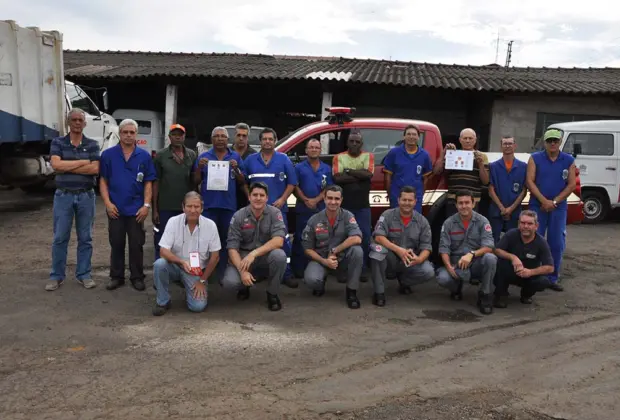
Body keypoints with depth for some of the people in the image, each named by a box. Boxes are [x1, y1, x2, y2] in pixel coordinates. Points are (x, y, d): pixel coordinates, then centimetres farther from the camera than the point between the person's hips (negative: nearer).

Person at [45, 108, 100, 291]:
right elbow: (56, 165, -14)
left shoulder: (92, 144, 3)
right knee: (60, 238, 4)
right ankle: (56, 276, 14)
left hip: (86, 196, 1)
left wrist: (67, 167, -13)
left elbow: (95, 169, -12)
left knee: (85, 238, 7)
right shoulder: (57, 142, 3)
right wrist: (83, 162, -13)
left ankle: (84, 274, 16)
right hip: (63, 195, 0)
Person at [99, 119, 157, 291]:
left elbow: (148, 183, 2)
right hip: (115, 209, 0)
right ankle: (116, 277, 21)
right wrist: (107, 203, -9)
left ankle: (137, 277, 18)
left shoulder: (144, 156, 2)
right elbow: (103, 181, 2)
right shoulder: (108, 154, 1)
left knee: (136, 245, 7)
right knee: (116, 245, 10)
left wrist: (146, 205, -7)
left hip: (137, 209, 0)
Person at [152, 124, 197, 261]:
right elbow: (155, 183, -1)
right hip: (165, 208, -2)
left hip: (186, 208, 2)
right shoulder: (161, 155, 0)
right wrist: (154, 209, -4)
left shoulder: (192, 155, 6)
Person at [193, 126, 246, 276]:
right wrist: (199, 167, -9)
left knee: (226, 239, 6)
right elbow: (196, 182, 8)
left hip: (229, 205, 1)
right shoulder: (204, 157, 8)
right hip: (209, 204, -1)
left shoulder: (236, 157, 9)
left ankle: (222, 273, 14)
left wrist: (236, 169, -10)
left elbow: (242, 182, 8)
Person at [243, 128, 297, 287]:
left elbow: (292, 182, 3)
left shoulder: (284, 159, 6)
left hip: (278, 207, -1)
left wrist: (282, 199, -7)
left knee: (282, 240, -5)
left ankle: (286, 274, 2)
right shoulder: (250, 160, 9)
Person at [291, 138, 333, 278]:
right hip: (303, 208, -2)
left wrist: (316, 200, -11)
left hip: (321, 209, 2)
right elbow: (295, 186, 0)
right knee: (300, 238, 0)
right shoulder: (299, 167, 5)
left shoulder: (327, 168, 10)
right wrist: (305, 200, -13)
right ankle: (298, 268, 5)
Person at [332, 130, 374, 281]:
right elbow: (337, 178, -12)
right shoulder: (339, 157, 3)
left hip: (363, 205, 1)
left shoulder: (368, 156, 5)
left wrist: (348, 171, -10)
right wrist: (360, 175, -11)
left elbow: (369, 174, -13)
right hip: (344, 204, 0)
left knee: (364, 237, 1)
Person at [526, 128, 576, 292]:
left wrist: (554, 201, -10)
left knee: (557, 243, 4)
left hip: (559, 207, 2)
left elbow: (572, 184, 1)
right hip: (537, 206, -1)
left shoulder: (569, 160, 5)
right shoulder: (535, 158, 1)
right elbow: (530, 182, -6)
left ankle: (553, 278, 14)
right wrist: (544, 201, -14)